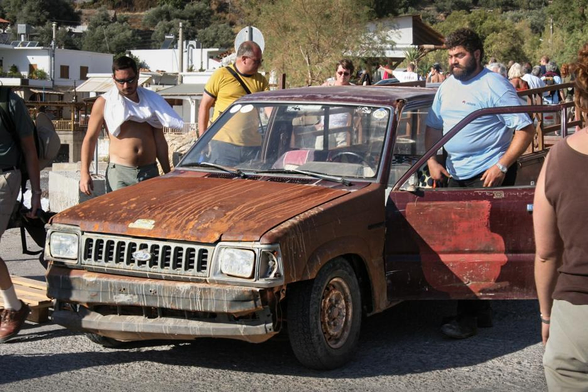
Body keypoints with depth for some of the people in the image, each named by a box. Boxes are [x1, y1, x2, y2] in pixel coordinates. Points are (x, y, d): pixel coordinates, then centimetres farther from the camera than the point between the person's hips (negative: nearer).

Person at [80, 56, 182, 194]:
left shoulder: (151, 100, 12)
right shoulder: (104, 103, 2)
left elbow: (159, 140, 16)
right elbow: (90, 139, 4)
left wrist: (168, 173, 15)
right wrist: (85, 173, -5)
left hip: (150, 172, 3)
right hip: (119, 173, -3)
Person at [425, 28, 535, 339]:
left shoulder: (494, 86, -10)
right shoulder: (447, 88, 12)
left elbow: (526, 129, -13)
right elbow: (433, 127, 20)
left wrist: (502, 166, -19)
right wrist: (432, 161, 4)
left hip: (488, 176, -8)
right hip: (456, 176, 8)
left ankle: (468, 318, -4)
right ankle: (481, 310, 22)